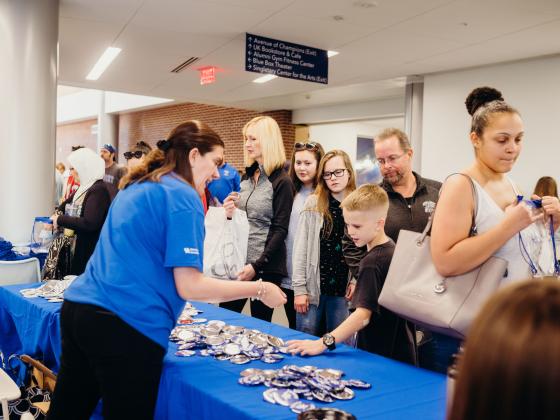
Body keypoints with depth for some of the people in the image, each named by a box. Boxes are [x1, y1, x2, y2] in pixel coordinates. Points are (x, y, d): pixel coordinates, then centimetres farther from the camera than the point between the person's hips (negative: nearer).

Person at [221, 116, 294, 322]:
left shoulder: (282, 181, -10)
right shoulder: (247, 175, 11)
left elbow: (280, 231, -13)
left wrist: (257, 266, -18)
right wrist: (231, 212, -1)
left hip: (265, 266, -6)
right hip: (240, 260, 7)